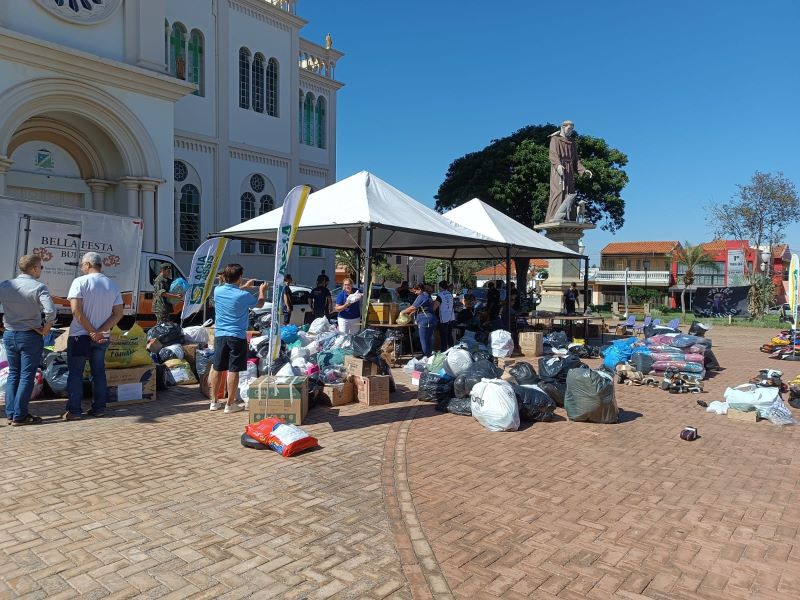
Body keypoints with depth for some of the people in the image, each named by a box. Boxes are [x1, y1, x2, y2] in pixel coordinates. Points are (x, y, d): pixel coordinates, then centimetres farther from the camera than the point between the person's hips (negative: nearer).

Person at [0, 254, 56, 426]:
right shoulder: (39, 287, -15)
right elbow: (50, 311, -28)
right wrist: (46, 328, -11)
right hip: (30, 336, -5)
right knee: (27, 375, 2)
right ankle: (19, 416, 4)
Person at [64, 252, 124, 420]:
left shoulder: (80, 281, -9)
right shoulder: (112, 285, 6)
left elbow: (76, 310, -18)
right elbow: (118, 314, -1)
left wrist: (92, 332, -14)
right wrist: (99, 332, -8)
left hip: (80, 335, -4)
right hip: (102, 337, 5)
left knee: (75, 373, 5)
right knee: (99, 372, 13)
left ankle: (74, 410, 6)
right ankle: (99, 408, 15)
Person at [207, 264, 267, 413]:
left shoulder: (218, 291, 0)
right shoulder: (244, 295, -14)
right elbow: (259, 304, 6)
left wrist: (245, 287, 34)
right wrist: (262, 290, 24)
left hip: (220, 335, 5)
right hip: (237, 336, -5)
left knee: (217, 368, 12)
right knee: (233, 370, 1)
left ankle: (214, 402, 22)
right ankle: (230, 404, 6)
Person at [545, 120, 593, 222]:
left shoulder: (572, 144, 24)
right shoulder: (555, 140, 4)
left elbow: (576, 160, 19)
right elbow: (553, 155, -11)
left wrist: (584, 170, 4)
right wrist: (558, 165, -31)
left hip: (569, 172, 7)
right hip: (558, 171, -7)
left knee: (569, 194, -2)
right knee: (558, 192, -18)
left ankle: (565, 218, -4)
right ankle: (553, 218, -23)